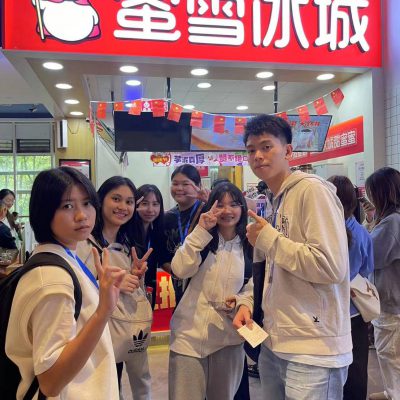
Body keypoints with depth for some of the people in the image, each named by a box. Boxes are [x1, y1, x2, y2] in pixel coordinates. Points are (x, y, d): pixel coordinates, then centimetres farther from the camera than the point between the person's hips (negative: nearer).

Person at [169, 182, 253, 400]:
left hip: (229, 336, 3)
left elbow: (251, 287, 13)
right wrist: (201, 230, -21)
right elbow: (180, 269, -19)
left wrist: (240, 301, -8)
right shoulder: (203, 239, -2)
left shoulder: (249, 246, 4)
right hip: (192, 333, -2)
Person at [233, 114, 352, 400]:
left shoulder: (313, 190, -14)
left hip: (313, 351, -8)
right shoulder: (276, 202, 12)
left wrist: (268, 239, -15)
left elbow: (331, 267, -24)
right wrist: (248, 303, 5)